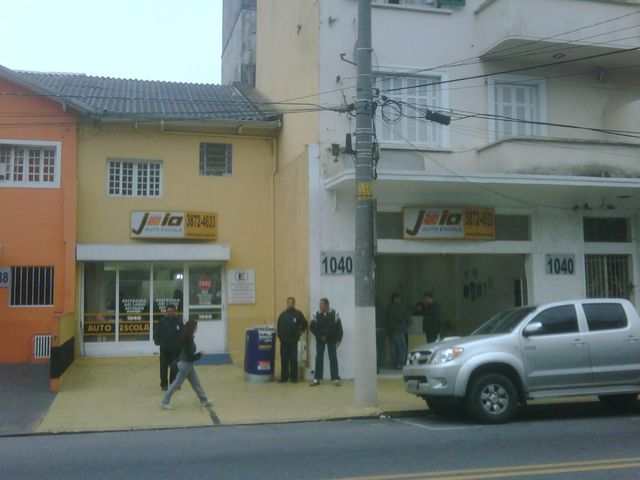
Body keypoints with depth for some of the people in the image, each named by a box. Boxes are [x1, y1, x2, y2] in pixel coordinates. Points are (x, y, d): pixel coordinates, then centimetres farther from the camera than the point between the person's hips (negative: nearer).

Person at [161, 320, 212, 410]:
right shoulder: (189, 339, -22)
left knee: (196, 382, 13)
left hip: (187, 363, 9)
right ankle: (165, 401, 10)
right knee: (177, 383, 1)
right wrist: (199, 355, -8)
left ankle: (204, 400, 20)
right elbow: (189, 354, -21)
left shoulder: (187, 337, 5)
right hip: (186, 363, -9)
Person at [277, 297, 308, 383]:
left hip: (293, 341, -3)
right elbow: (279, 326, 14)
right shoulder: (283, 314, 8)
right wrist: (279, 336, 6)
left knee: (293, 360, 0)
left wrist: (300, 332, 1)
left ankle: (294, 377, 8)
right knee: (284, 360, 5)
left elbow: (304, 324, 6)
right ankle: (284, 377, 13)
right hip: (283, 341, 3)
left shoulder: (298, 314, -1)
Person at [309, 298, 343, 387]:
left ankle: (336, 379, 4)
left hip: (331, 339, -1)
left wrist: (339, 339, -8)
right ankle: (317, 379, 9)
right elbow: (312, 328, -2)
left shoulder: (334, 314, -8)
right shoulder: (316, 314, -5)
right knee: (319, 358, 4)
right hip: (320, 339, 1)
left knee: (333, 358, 0)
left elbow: (339, 327, -4)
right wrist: (319, 336, -10)